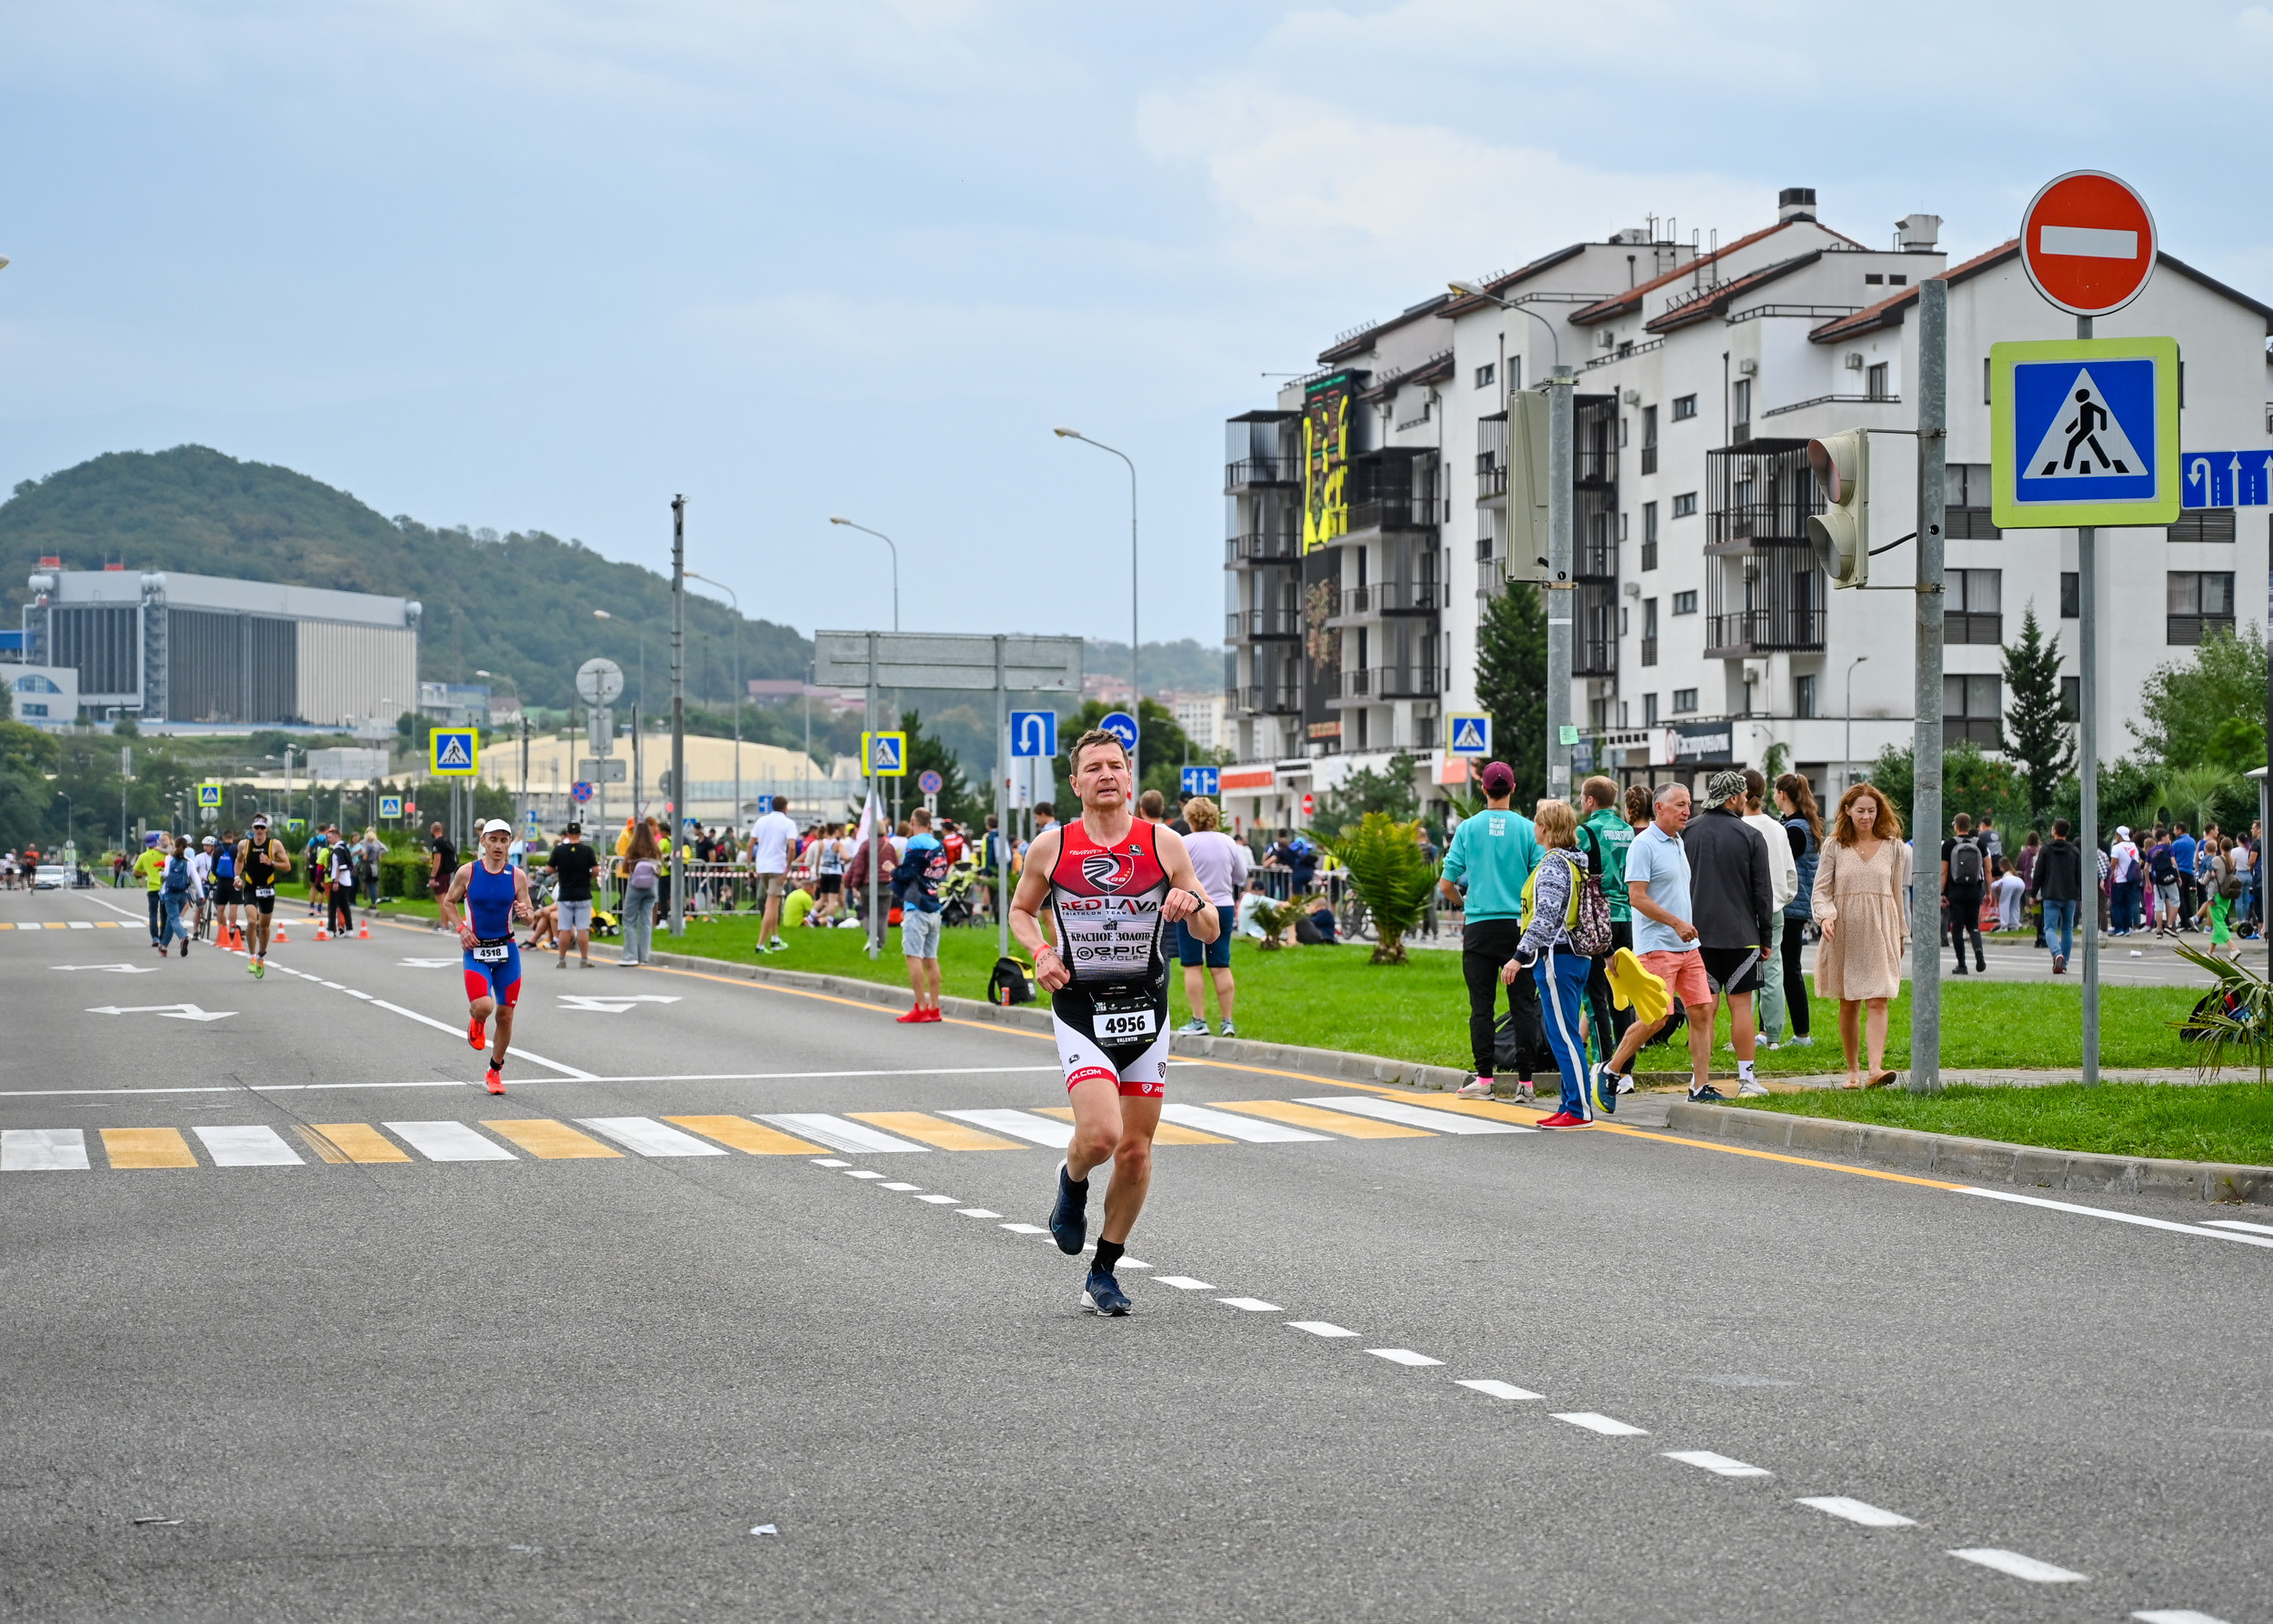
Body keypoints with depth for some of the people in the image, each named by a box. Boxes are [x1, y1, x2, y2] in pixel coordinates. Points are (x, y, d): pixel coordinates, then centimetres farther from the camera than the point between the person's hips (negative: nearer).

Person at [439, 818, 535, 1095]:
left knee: (505, 1014, 6)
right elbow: (449, 901, 9)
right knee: (483, 1006, -23)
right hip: (476, 950, -2)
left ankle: (496, 1070, 26)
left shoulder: (517, 876, -2)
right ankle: (476, 1023, 16)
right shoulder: (468, 872, -5)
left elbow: (530, 919, 3)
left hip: (506, 950, 2)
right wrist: (460, 928, -6)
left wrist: (526, 914, -21)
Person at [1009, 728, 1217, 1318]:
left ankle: (1104, 1271, 21)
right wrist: (1040, 951, -7)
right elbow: (1021, 910, 14)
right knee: (1100, 1135, -22)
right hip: (1080, 1010, -2)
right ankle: (1072, 1182, 14)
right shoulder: (1051, 848, -3)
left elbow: (1211, 933, 3)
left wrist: (1194, 904, -20)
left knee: (1136, 1151, 4)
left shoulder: (1164, 844, -2)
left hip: (1145, 1010, 2)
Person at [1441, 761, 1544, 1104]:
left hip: (1480, 926, 0)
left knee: (1482, 1005, 3)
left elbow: (1448, 879, 3)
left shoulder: (1468, 828, 0)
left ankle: (1484, 1078, 0)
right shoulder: (1526, 829, -1)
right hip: (1519, 925, 0)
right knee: (1523, 1004, 2)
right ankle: (1526, 1081, -1)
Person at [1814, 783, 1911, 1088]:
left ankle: (1876, 1068, -24)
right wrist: (1825, 915, -17)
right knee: (1848, 1005, 5)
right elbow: (1821, 888, 2)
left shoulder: (1892, 846, 7)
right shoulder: (1834, 846, 4)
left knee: (1878, 1002, -12)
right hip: (1844, 932, 0)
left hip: (1880, 931, 0)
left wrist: (1900, 933, 18)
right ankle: (1852, 1071, 15)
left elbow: (1897, 892, 14)